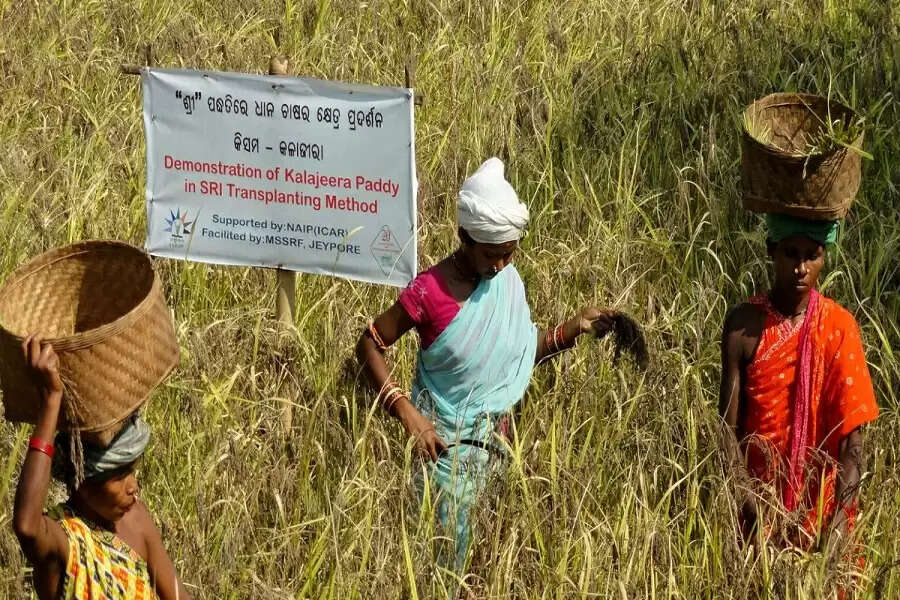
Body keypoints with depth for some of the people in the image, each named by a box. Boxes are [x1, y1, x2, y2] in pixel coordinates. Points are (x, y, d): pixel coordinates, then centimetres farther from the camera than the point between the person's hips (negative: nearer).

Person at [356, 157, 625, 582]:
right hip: (443, 442, -5)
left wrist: (572, 328, -2)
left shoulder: (508, 280, 0)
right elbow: (369, 345, -13)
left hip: (492, 438, 5)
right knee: (441, 550, 0)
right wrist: (406, 411, -21)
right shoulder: (431, 291, -18)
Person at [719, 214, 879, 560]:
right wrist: (749, 503, -22)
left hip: (819, 501, 0)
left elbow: (852, 437, -10)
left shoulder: (839, 327, -8)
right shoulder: (744, 326, -9)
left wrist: (841, 521, -21)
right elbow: (729, 426, -9)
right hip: (759, 495, 0)